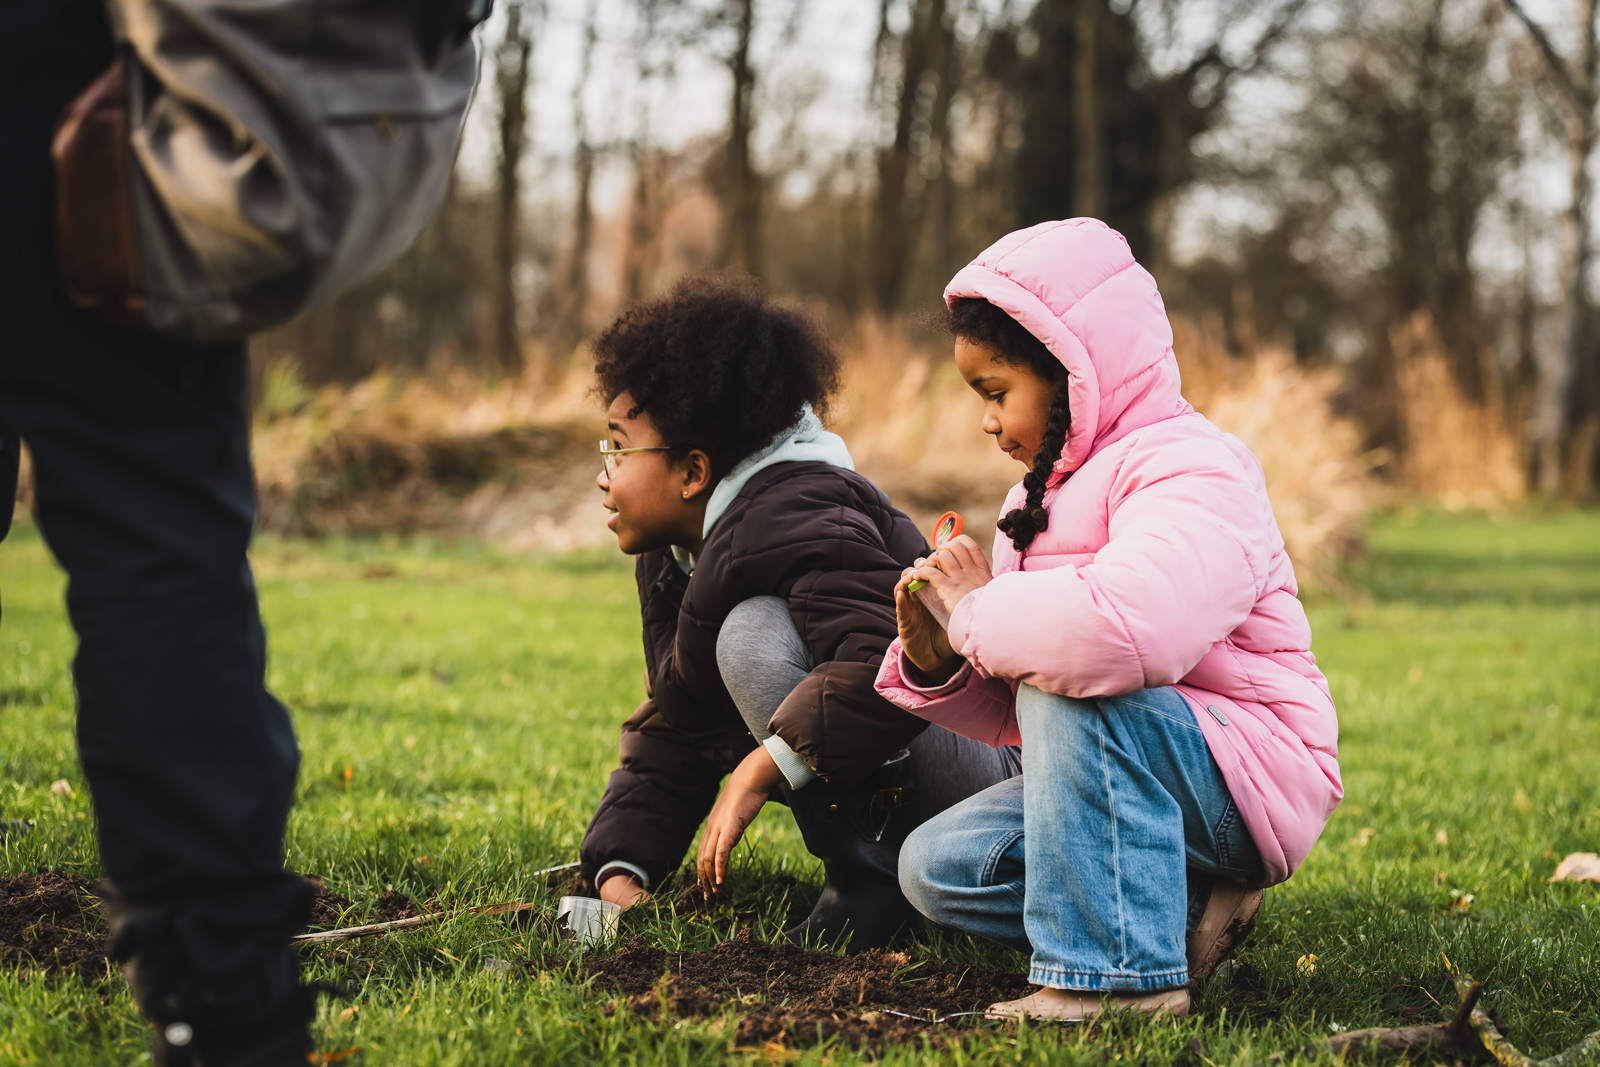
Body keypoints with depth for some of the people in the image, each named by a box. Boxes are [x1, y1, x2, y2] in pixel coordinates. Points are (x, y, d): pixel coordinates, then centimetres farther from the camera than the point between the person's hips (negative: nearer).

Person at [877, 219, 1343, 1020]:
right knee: (936, 867, -3)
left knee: (1068, 688, -33)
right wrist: (936, 662, -5)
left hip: (1251, 782, -10)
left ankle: (1122, 973, -28)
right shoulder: (1046, 497, 14)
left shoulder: (1190, 473, -18)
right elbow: (1011, 717, 18)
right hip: (1125, 776, 10)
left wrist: (979, 612, -24)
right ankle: (1184, 906, -5)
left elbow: (1126, 627, -43)